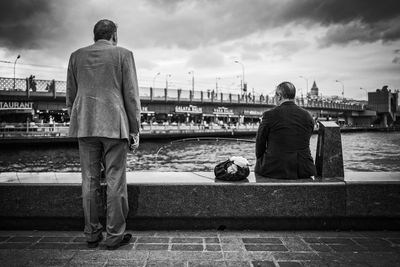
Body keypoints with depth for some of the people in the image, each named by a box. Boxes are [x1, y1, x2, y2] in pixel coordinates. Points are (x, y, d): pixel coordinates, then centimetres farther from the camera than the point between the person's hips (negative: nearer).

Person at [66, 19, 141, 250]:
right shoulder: (123, 55, 1)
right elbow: (131, 95, -2)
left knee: (90, 181, 8)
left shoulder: (76, 56, 12)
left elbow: (71, 95, 13)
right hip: (114, 125, -3)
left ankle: (92, 234, 16)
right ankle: (115, 235, 8)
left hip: (85, 126, 4)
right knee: (116, 181, 2)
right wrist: (135, 129, 1)